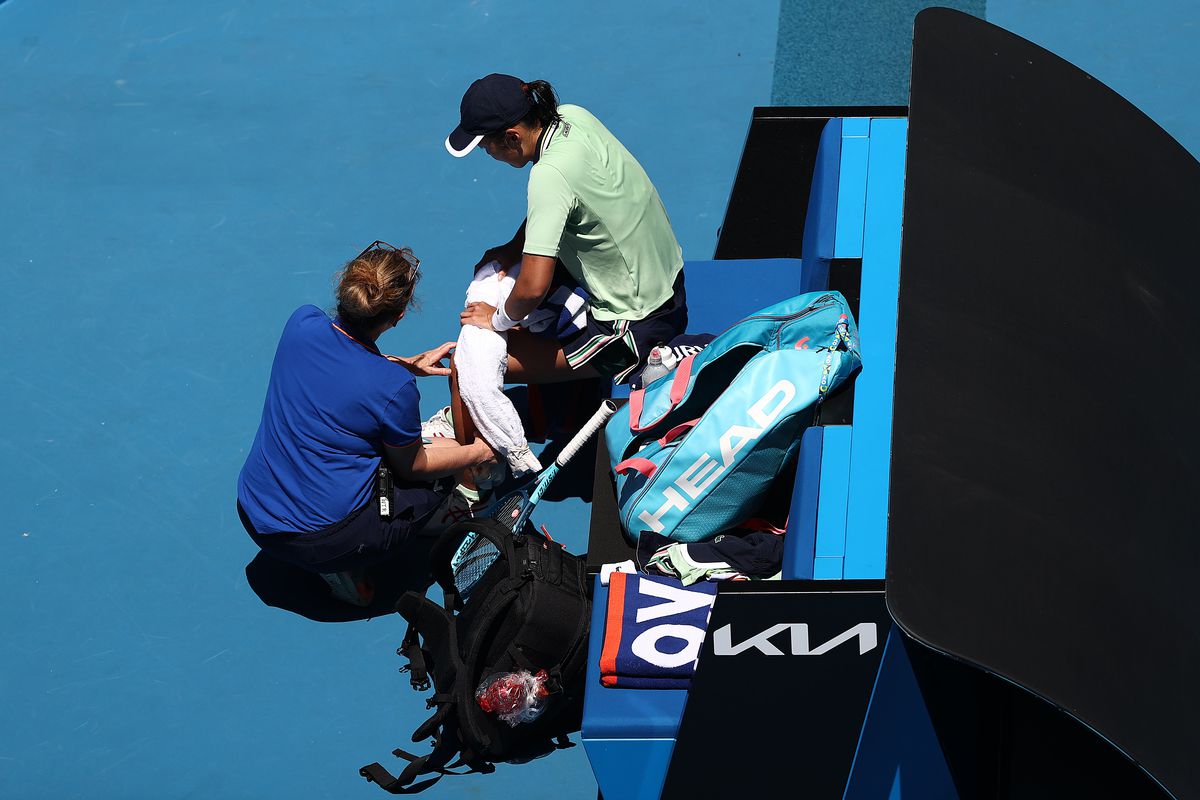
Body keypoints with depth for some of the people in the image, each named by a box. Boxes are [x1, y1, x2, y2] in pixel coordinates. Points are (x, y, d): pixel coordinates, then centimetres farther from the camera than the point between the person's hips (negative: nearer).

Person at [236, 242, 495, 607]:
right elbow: (411, 467, -3)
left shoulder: (302, 322, -8)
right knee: (447, 451, 12)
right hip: (323, 541, -6)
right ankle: (346, 565, 4)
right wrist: (481, 453, 11)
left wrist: (408, 365, 16)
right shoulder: (395, 389, -23)